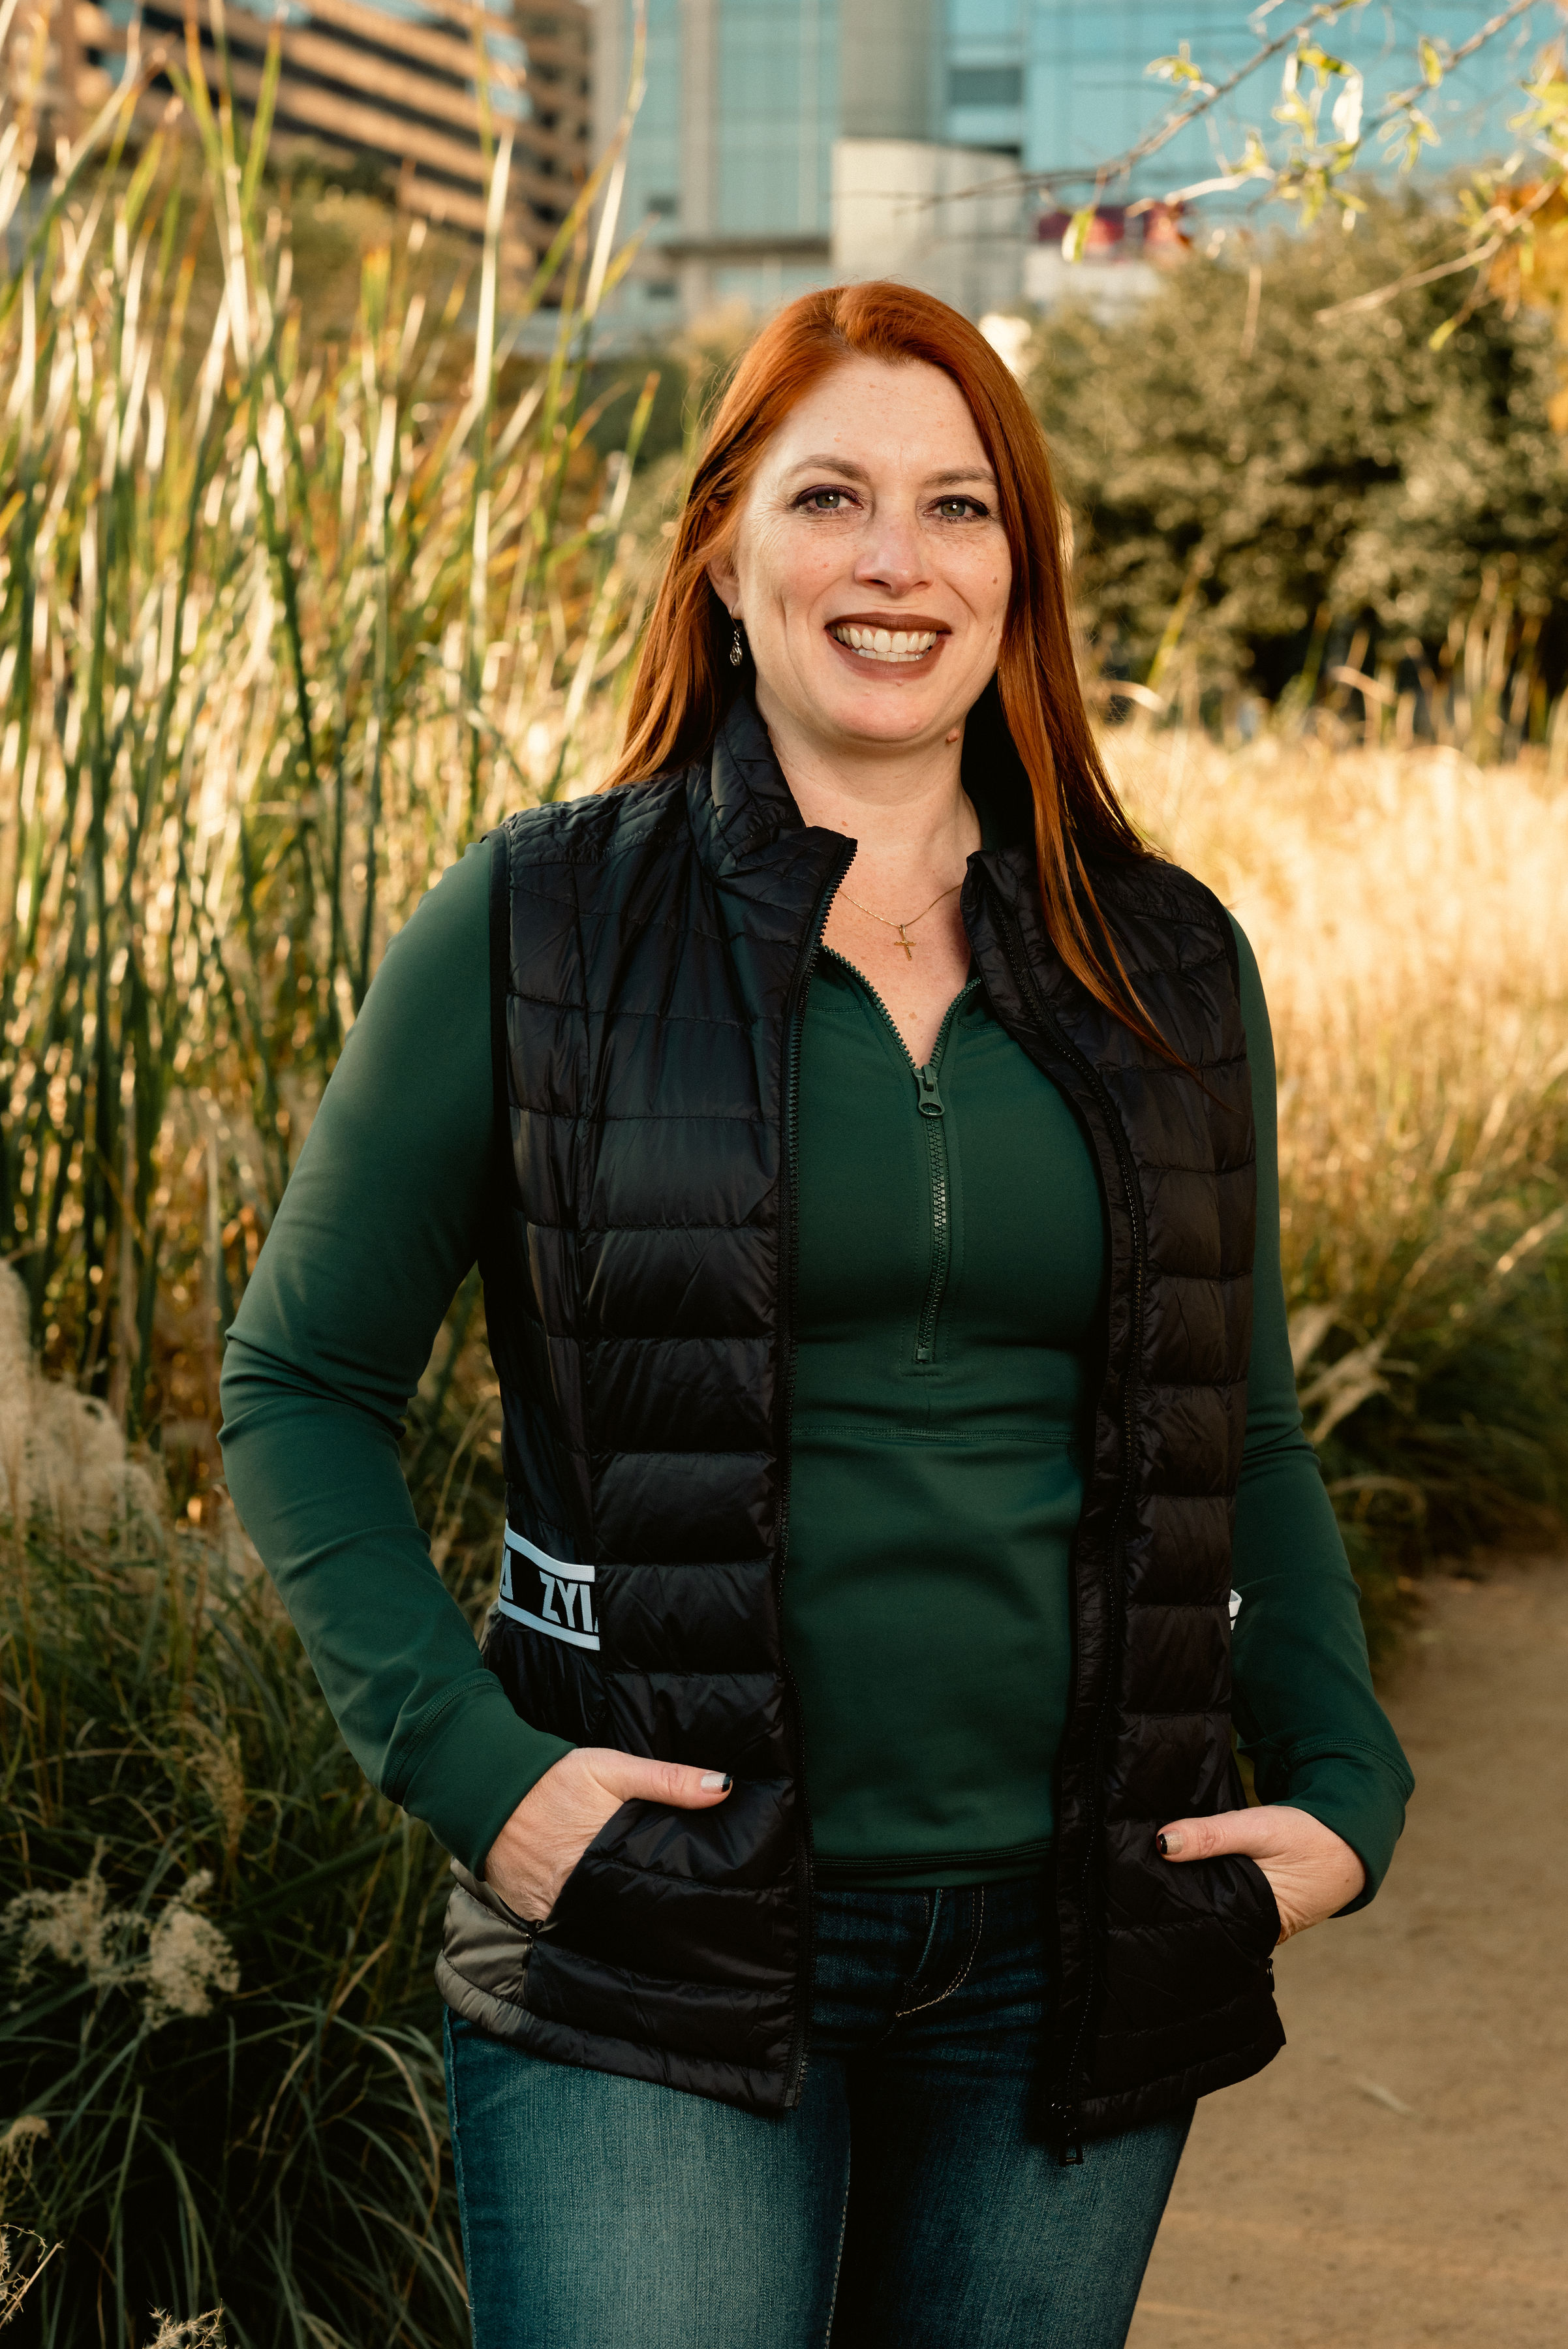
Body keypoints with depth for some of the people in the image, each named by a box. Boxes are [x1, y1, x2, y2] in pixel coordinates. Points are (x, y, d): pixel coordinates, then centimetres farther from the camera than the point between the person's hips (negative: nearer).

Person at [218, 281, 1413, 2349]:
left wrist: (1345, 1787, 3)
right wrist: (462, 1757, -10)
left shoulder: (1168, 966, 7)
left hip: (1073, 1949, 3)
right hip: (653, 1954, -3)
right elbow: (300, 1382, 2)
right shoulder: (535, 929, -2)